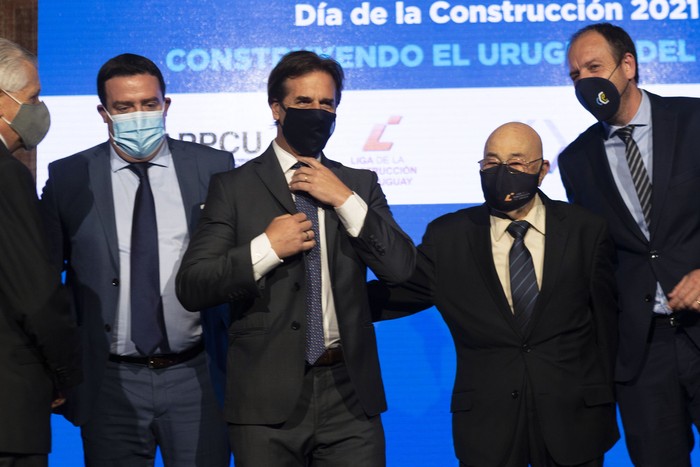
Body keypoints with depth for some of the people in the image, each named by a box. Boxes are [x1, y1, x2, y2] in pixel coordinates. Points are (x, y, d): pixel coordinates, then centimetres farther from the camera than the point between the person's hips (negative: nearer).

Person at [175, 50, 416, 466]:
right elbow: (191, 288, -5)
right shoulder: (234, 187, 1)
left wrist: (345, 200, -9)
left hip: (349, 392, 2)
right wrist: (266, 248, -16)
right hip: (268, 399, -2)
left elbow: (400, 266, -2)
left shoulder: (360, 183, 9)